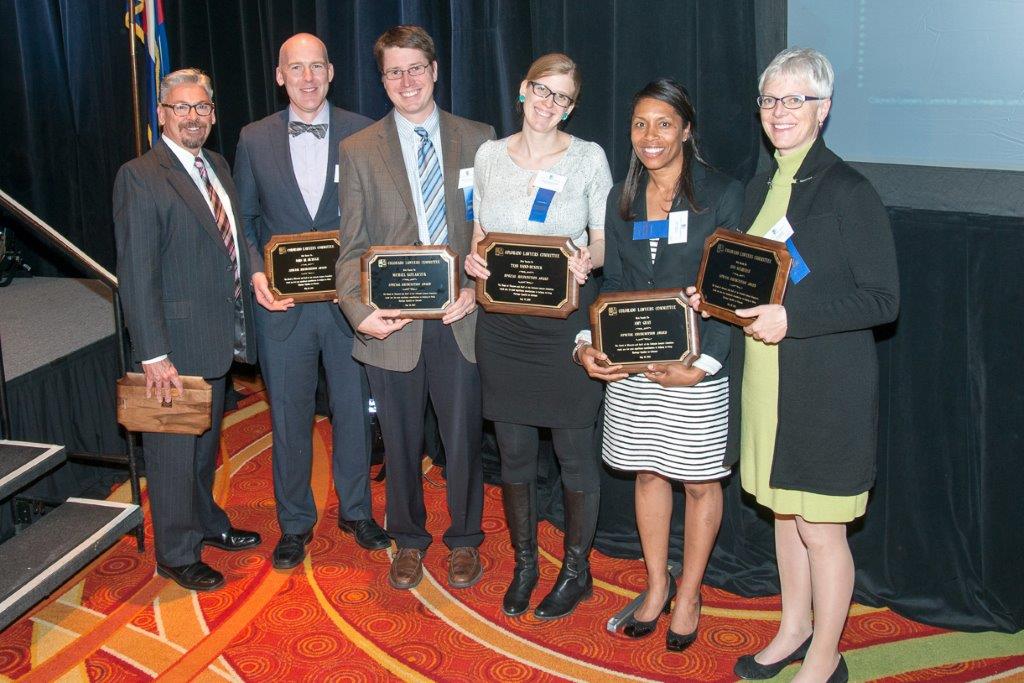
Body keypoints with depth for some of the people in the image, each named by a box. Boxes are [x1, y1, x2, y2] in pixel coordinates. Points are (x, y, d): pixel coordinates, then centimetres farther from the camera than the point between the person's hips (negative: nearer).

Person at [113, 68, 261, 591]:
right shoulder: (140, 177, -15)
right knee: (174, 449, 5)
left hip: (220, 337, 8)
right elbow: (136, 275, -19)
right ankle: (176, 555, 20)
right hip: (176, 342, -8)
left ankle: (206, 523, 41)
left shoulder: (217, 166, 10)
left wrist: (239, 323, 10)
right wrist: (154, 355, -22)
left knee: (206, 442, 23)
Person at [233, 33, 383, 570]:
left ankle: (355, 510, 33)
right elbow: (243, 219, 7)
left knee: (353, 409, 12)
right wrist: (256, 272, -10)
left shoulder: (362, 133, -1)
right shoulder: (254, 139, 2)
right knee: (289, 416, 11)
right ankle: (295, 522, 28)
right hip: (282, 302, 1)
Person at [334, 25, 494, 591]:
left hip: (460, 318, 0)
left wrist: (476, 289, -10)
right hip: (392, 323, 0)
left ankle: (463, 540, 32)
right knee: (401, 441, 14)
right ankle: (408, 539, 34)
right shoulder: (358, 150, 2)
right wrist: (359, 311, -15)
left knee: (462, 437, 11)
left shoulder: (477, 139, 4)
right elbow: (352, 246, 0)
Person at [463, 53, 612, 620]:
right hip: (502, 323, 3)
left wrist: (587, 259, -20)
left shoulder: (588, 158, -2)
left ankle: (576, 569, 23)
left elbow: (606, 239, 2)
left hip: (566, 319, -3)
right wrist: (473, 259, -7)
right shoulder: (489, 156, 7)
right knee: (513, 449, 11)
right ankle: (524, 562, 29)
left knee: (573, 448, 5)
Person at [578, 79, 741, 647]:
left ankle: (689, 596, 27)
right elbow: (612, 287, 9)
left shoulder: (723, 195, -7)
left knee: (699, 480, 9)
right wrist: (588, 344, -8)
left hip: (697, 367, -4)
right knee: (647, 472, 15)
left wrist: (701, 364, -19)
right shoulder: (621, 200, 8)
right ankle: (656, 585, 32)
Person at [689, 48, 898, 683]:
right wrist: (716, 297, 0)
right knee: (783, 510, 18)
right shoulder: (760, 189, 10)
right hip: (763, 375, 7)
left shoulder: (850, 192, -13)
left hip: (827, 384, -7)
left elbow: (881, 300, -15)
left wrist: (792, 318, -23)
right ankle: (795, 629, 36)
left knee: (820, 527, 3)